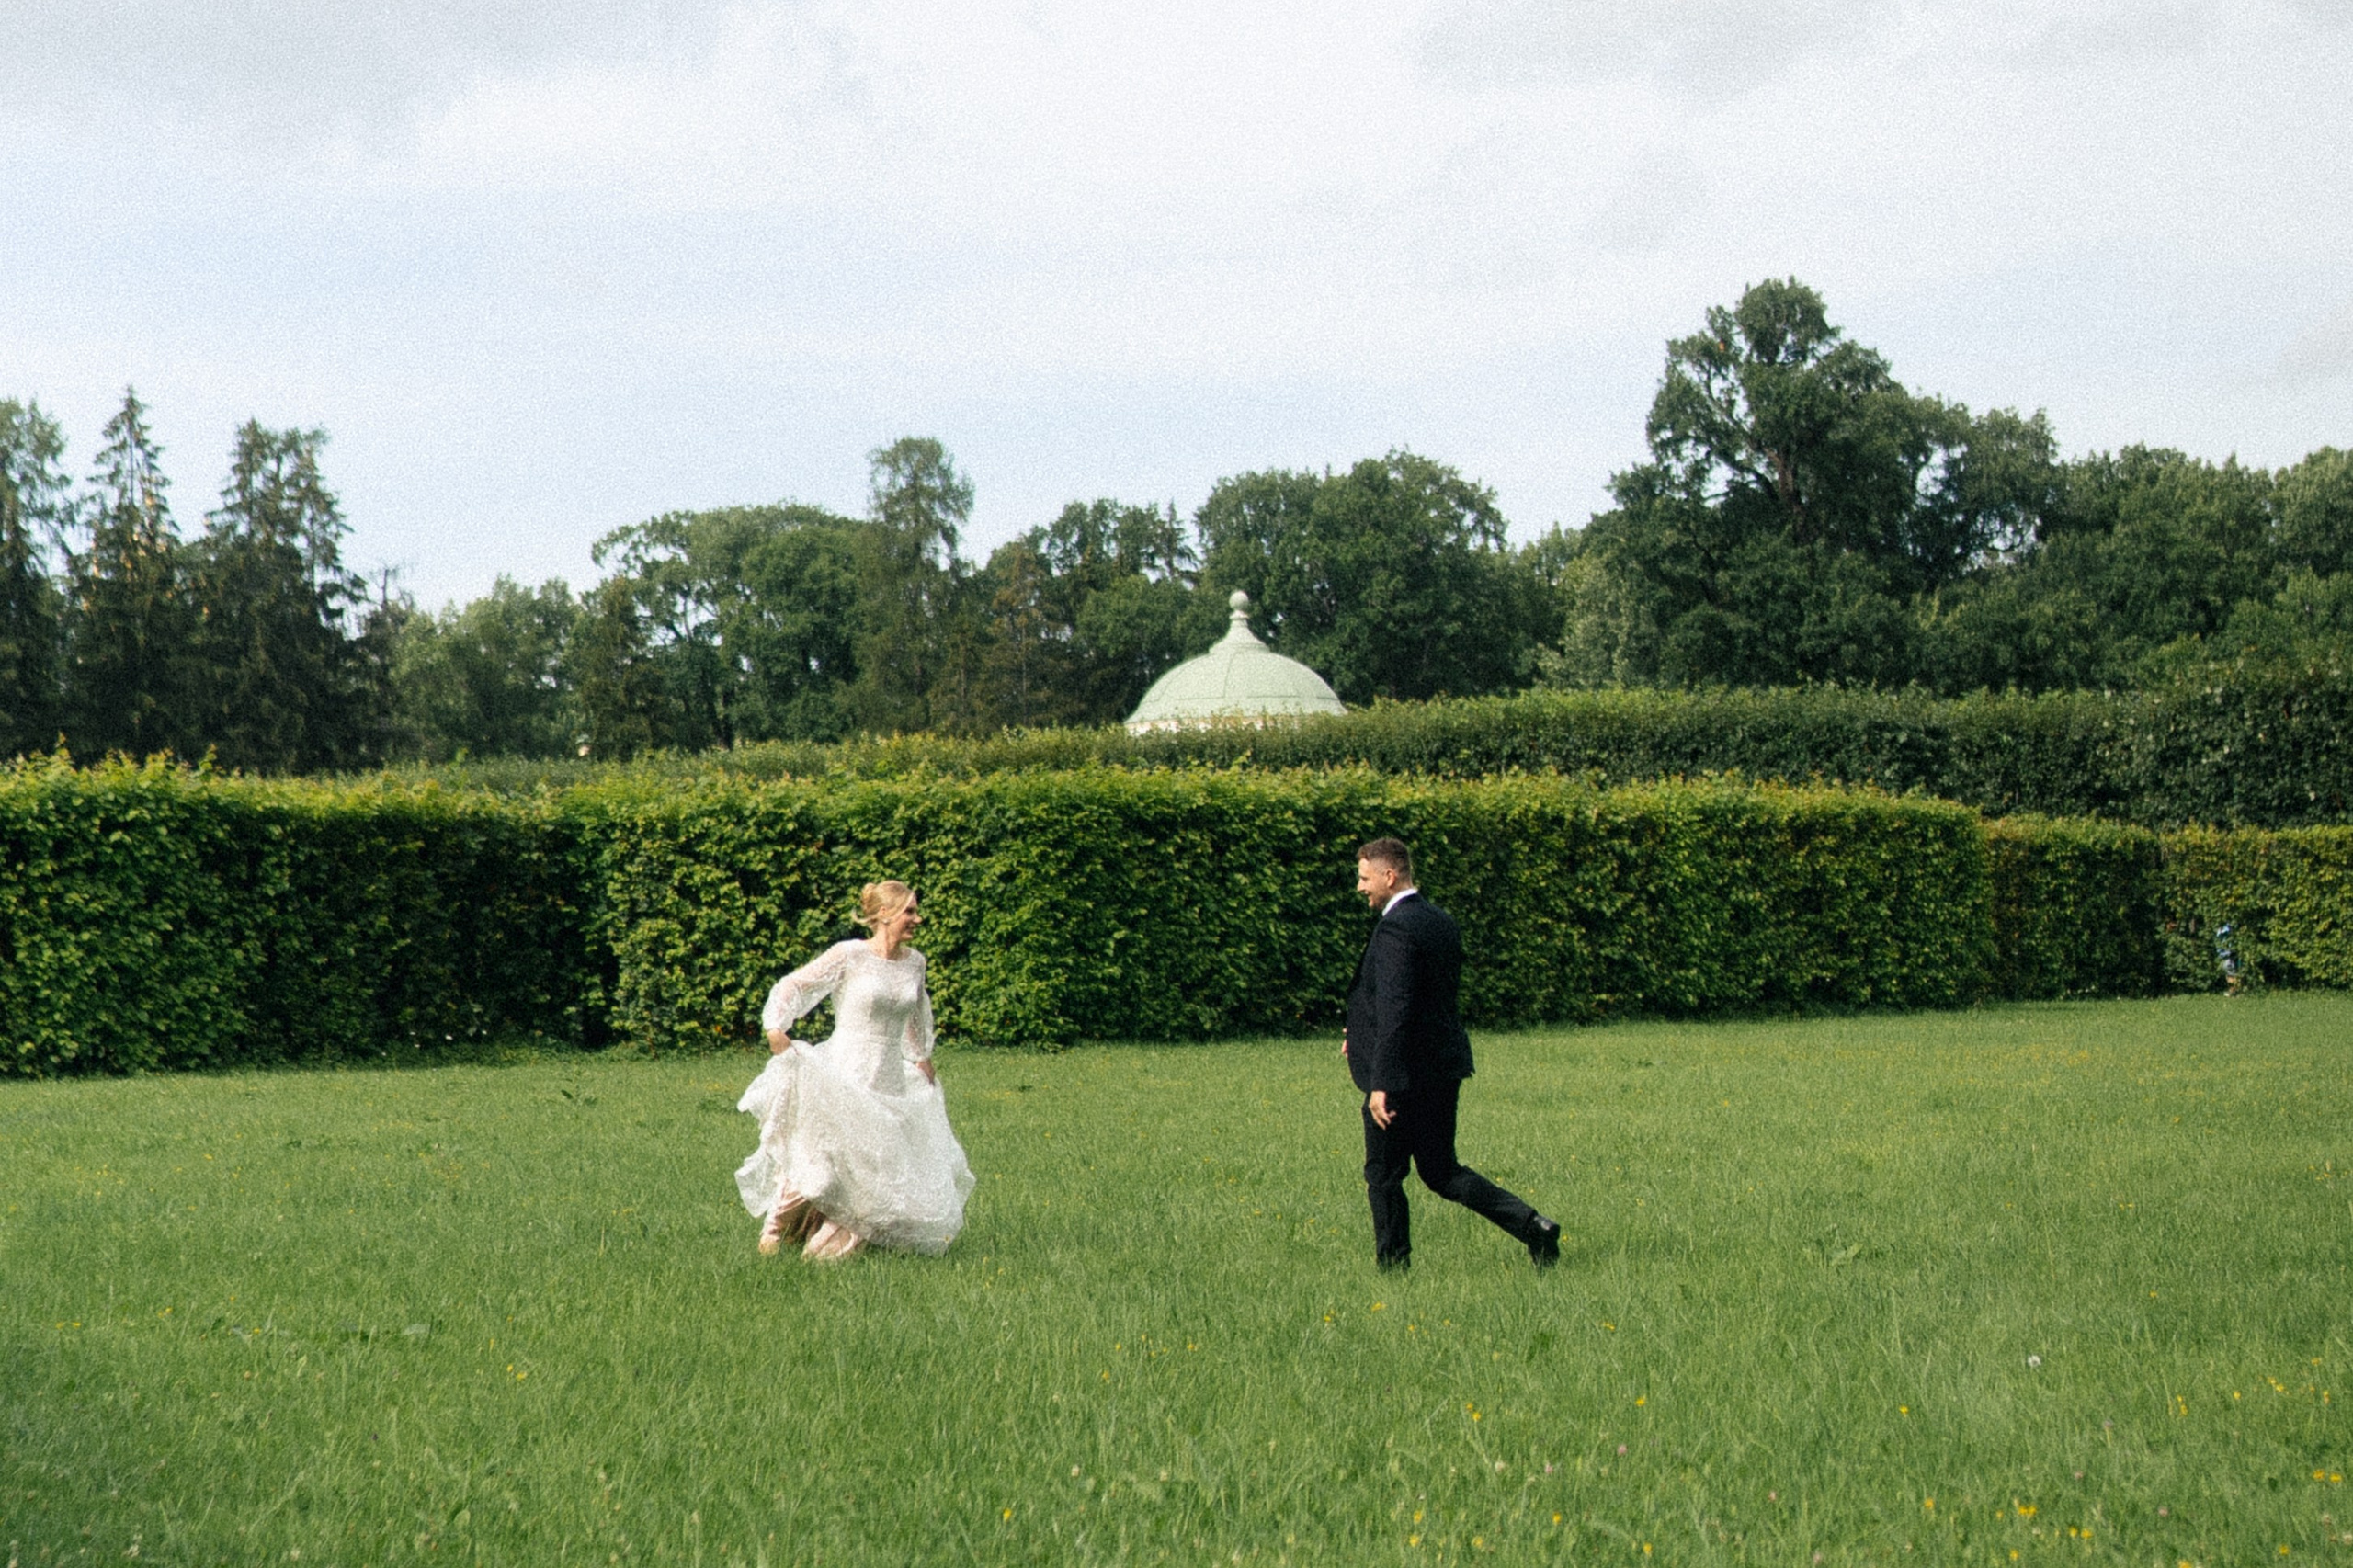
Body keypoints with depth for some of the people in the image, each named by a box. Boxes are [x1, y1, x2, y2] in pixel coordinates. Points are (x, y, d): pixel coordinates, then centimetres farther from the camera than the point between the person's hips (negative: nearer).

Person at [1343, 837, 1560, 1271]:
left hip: (1405, 1074, -9)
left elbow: (1395, 1009, -25)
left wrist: (1381, 1084, -26)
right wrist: (1363, 1033, 22)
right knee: (1441, 1171, 15)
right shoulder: (1442, 922, 11)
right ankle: (1531, 1225, 3)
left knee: (1383, 1177, 6)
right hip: (1444, 1070, 9)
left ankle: (1392, 1268, 12)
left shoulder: (1395, 929, -18)